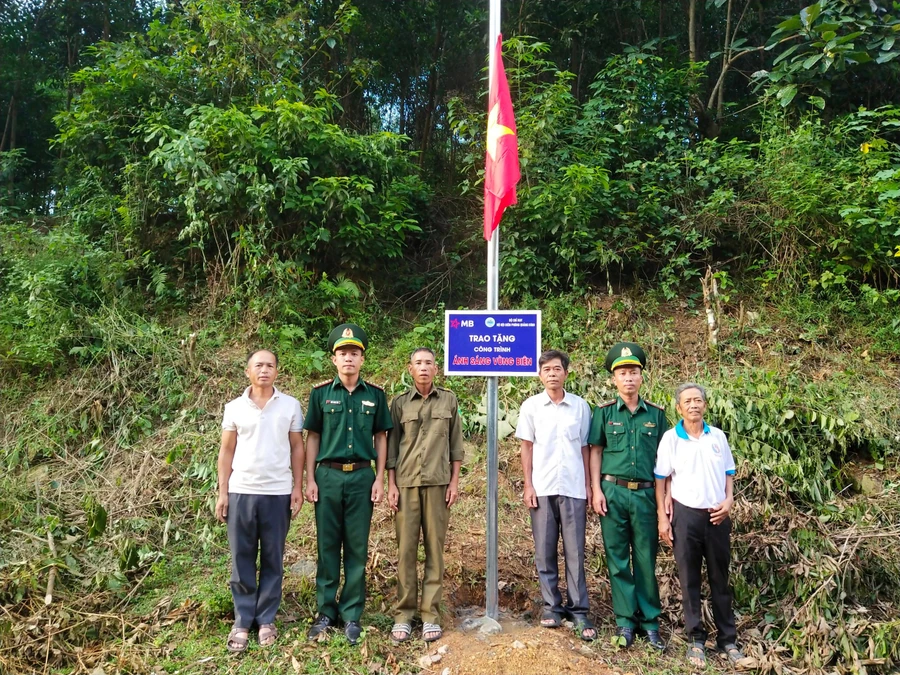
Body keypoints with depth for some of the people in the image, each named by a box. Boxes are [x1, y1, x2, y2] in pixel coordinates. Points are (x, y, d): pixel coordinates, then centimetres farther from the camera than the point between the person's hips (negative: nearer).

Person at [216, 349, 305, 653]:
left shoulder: (291, 405, 3)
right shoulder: (234, 408, 5)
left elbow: (297, 448, 5)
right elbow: (226, 451, 7)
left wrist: (298, 488, 0)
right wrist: (222, 492, 2)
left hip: (278, 493, -1)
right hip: (241, 491, 1)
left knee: (272, 559, 8)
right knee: (241, 559, 6)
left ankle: (266, 619, 20)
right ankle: (242, 621, 18)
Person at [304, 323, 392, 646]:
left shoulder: (375, 394, 3)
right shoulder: (321, 392, 2)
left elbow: (380, 437, 6)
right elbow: (312, 437, 5)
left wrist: (379, 479, 0)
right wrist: (310, 479, 0)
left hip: (362, 476, 0)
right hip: (328, 476, 0)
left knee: (357, 547, 7)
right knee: (327, 545, 8)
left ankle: (351, 615, 18)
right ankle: (326, 611, 21)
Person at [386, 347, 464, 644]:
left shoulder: (449, 400, 6)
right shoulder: (400, 403, 6)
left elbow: (456, 443, 7)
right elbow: (392, 445, 6)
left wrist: (454, 481, 1)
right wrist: (391, 484, 0)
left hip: (438, 483, 0)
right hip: (406, 483, 0)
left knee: (435, 548, 3)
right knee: (406, 549, 2)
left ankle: (431, 614, 12)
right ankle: (403, 614, 11)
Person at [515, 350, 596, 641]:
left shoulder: (581, 406, 3)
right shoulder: (531, 406, 2)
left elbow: (585, 448, 7)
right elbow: (527, 448, 5)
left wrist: (589, 486, 4)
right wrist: (528, 486, -1)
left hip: (573, 488, 0)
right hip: (542, 488, 1)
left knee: (575, 551, 3)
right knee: (544, 551, 7)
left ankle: (579, 611, 11)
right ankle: (552, 605, 19)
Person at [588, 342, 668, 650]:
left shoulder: (656, 413, 6)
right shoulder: (604, 412, 2)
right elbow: (595, 452, 3)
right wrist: (596, 490, -4)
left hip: (646, 493, 1)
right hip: (613, 491, -1)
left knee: (646, 558, 6)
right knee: (618, 558, 6)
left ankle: (650, 620, 18)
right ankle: (625, 620, 16)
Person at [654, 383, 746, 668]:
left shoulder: (718, 436, 4)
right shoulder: (670, 438, -4)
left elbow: (728, 474, 12)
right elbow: (660, 480, -2)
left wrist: (729, 500, -6)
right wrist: (662, 517, -6)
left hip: (717, 515, 2)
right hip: (686, 515, -2)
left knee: (720, 579, 12)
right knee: (689, 579, 7)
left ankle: (728, 639, 24)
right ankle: (696, 640, 19)